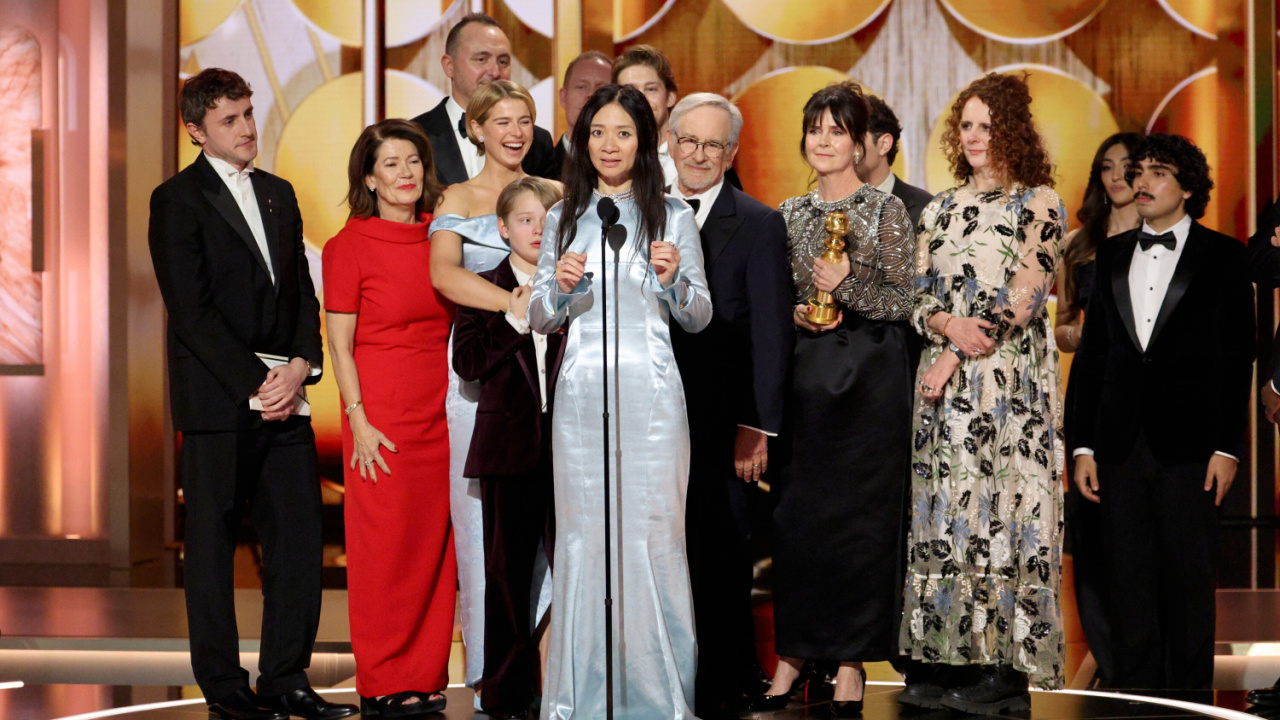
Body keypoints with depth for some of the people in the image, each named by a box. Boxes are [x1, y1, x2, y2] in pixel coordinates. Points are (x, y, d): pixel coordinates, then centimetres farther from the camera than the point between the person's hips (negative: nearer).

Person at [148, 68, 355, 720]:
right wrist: (254, 383, -13)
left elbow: (303, 292, 14)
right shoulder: (177, 200, -3)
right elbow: (191, 310, -10)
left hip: (284, 395, 6)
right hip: (216, 398, -5)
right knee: (212, 541, 2)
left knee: (300, 536, 3)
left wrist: (299, 367, -3)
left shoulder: (278, 194, 17)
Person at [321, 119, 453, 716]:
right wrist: (358, 421, -12)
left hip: (442, 409, 5)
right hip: (383, 413, -4)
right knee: (385, 546, -1)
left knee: (436, 543, 6)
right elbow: (339, 346, -4)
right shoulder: (348, 246, -3)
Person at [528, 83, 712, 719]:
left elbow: (699, 319, 7)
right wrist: (559, 286, -8)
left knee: (653, 533, -2)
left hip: (649, 392, -2)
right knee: (582, 533, 4)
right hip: (580, 392, 2)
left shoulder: (672, 216, 5)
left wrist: (675, 279, -12)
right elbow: (538, 319, 12)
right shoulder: (563, 218, 11)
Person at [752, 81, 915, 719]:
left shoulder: (886, 210, 0)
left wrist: (849, 287, -18)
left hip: (869, 375, -3)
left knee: (860, 515, -2)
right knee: (795, 515, 1)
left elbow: (904, 302, -3)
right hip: (805, 374, 4)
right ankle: (792, 657, 10)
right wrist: (796, 313, -4)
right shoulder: (789, 214, 12)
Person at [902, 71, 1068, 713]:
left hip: (1010, 382, -5)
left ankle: (1007, 670, -3)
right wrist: (948, 326, -10)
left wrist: (958, 356, -11)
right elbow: (916, 295, 12)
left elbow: (1025, 295, -8)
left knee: (1004, 509, -7)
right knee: (941, 511, 2)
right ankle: (944, 658, 8)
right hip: (944, 382, 5)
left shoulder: (1039, 203, 1)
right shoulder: (940, 210, 16)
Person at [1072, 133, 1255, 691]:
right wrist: (1083, 445, 7)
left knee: (1190, 578, 2)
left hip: (1188, 450, -3)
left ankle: (1190, 694, 12)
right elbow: (1092, 354, 12)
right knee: (1129, 581, 7)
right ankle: (1135, 691, 15)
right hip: (1121, 450, 4)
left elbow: (1237, 358, -2)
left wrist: (1227, 447, -8)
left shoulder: (1222, 257, 2)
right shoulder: (1111, 257, 13)